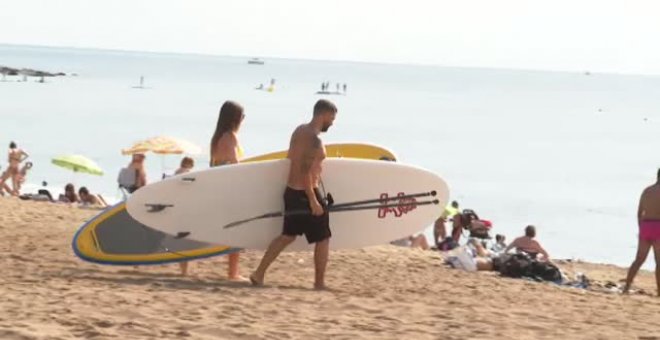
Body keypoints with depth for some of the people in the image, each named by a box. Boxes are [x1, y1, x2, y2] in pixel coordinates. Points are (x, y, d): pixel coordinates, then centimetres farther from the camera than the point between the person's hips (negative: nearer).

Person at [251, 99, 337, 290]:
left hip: (291, 191, 9)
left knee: (287, 236, 15)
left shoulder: (299, 131, 11)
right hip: (305, 194, -9)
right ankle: (319, 282, 10)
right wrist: (313, 200, -24)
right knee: (322, 238, 5)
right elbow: (305, 171, -24)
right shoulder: (313, 139, -19)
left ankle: (259, 274, 10)